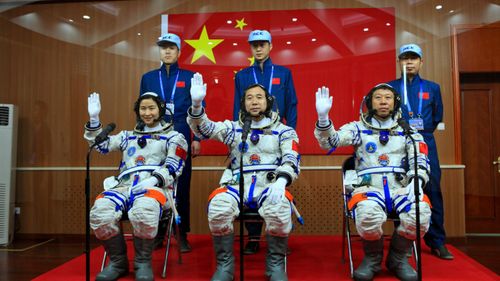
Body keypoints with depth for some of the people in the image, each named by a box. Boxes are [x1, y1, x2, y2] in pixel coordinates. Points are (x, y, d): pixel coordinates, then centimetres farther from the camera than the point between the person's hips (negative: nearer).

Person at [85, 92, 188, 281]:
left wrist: (154, 180, -16)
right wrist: (94, 118, 16)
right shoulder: (128, 136, 32)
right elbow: (100, 145, 28)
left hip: (155, 187, -4)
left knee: (143, 213, -41)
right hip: (124, 186, 4)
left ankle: (143, 262, -15)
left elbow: (173, 167, 2)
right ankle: (117, 262, -7)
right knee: (99, 213, -31)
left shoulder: (174, 137, 16)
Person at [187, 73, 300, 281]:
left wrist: (281, 181, -23)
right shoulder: (233, 128, 17)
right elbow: (204, 129, 3)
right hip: (238, 185, 1)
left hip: (270, 185, -1)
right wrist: (196, 104, -17)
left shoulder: (284, 131, 13)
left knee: (279, 211, -35)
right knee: (217, 207, -31)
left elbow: (291, 160, -2)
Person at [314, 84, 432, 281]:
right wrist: (323, 117, -25)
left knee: (421, 212, -30)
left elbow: (420, 161, 6)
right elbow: (329, 141, -5)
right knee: (368, 214, -36)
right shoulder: (358, 128, 9)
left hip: (400, 187, 2)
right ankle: (372, 258, -2)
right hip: (369, 188, -2)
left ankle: (398, 258, 1)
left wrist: (416, 182, -17)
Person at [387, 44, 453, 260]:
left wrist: (422, 129, 4)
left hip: (425, 144, 2)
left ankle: (437, 242, 8)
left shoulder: (432, 88, 15)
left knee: (433, 191, -1)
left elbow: (437, 117, 16)